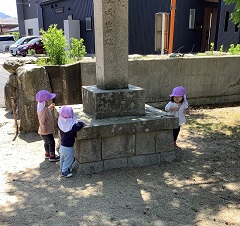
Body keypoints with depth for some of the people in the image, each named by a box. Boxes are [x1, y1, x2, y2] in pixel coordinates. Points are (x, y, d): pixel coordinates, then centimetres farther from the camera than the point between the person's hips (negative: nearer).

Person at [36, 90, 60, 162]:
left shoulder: (44, 107, 0)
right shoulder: (44, 110, -30)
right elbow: (42, 122, -34)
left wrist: (50, 108, 12)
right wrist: (44, 130, -25)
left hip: (47, 131, 10)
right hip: (46, 132, -10)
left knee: (47, 142, 25)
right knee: (51, 142, 4)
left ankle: (47, 154, 42)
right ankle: (52, 157, 16)